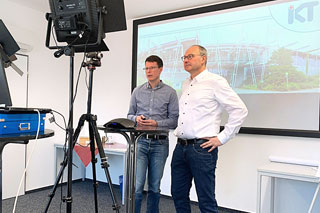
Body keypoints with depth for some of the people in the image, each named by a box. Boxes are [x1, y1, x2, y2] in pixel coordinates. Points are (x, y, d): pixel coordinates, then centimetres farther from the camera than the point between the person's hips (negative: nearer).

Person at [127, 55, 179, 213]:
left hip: (160, 144, 0)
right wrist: (136, 118, -8)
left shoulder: (170, 93, 3)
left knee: (154, 187, 10)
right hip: (140, 142, 1)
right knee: (137, 185, -4)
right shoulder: (137, 91, 10)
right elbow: (129, 115, 14)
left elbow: (174, 120, -1)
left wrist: (156, 123, -16)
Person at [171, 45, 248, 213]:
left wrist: (222, 138, -11)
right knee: (178, 195, 16)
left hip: (202, 148, -7)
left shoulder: (215, 82, -7)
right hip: (181, 147, 8)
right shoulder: (185, 85, 17)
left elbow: (240, 110, -10)